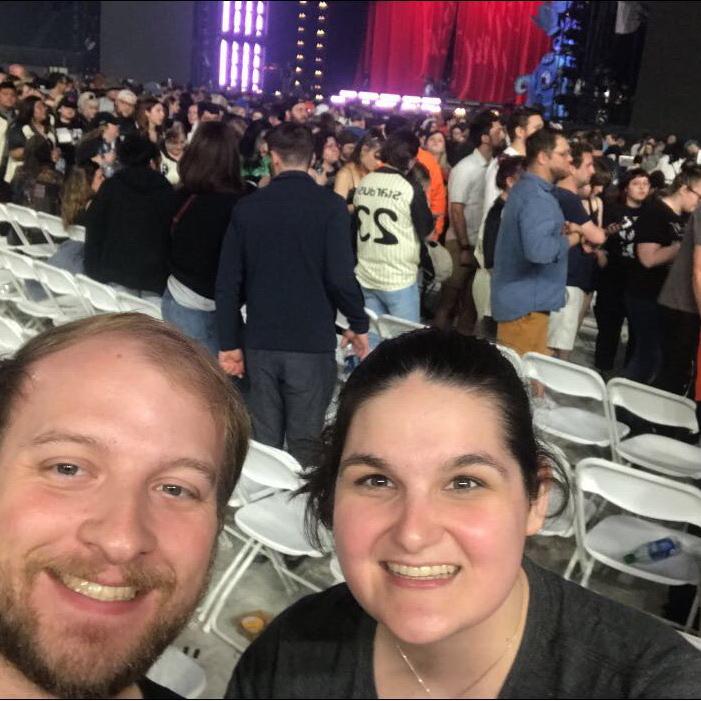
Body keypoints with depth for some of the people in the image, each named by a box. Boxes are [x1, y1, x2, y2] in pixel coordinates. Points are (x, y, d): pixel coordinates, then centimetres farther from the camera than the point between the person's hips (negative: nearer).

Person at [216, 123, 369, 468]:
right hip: (312, 342, -3)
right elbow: (340, 275, -15)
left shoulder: (247, 206, 2)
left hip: (260, 341, 3)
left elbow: (228, 283, 1)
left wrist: (229, 343, 8)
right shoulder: (329, 205, -8)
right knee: (304, 445, 7)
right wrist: (359, 324, 2)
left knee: (263, 443, 13)